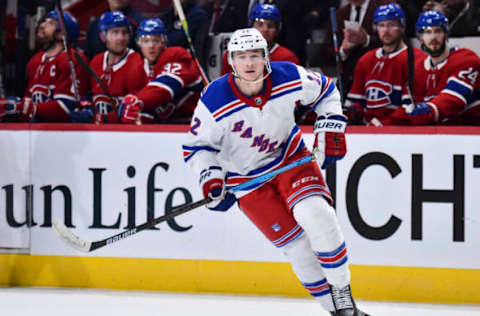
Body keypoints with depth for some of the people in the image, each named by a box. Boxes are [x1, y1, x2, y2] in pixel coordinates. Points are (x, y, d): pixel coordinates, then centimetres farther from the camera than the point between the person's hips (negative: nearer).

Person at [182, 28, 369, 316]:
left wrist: (330, 131, -6)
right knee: (296, 244, -6)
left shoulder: (290, 77, -18)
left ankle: (342, 293, -9)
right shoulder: (215, 102, -23)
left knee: (317, 215, -23)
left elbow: (326, 92, 2)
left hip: (290, 158, 1)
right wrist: (211, 179, -25)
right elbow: (198, 146, -11)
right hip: (246, 177, -1)